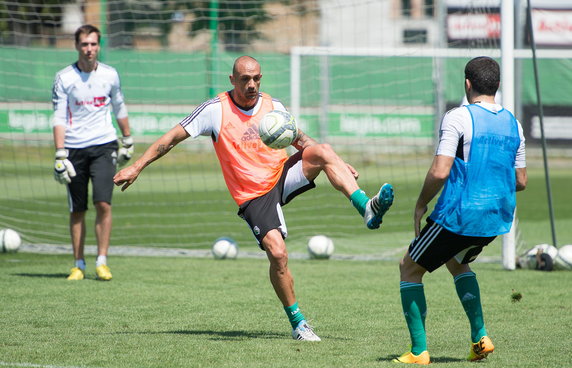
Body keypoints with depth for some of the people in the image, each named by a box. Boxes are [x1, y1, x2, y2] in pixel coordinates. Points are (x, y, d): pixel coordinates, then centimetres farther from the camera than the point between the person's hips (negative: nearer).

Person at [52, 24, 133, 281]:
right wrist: (60, 156, -12)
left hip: (104, 146, 1)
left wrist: (128, 142, 23)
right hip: (75, 149, -1)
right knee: (77, 210, 4)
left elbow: (119, 110, 19)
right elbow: (59, 119, -5)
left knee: (103, 203, -13)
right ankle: (79, 265, 14)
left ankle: (102, 262, -7)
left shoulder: (109, 75, 4)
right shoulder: (64, 78, -3)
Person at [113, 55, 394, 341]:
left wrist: (336, 164, 8)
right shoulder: (216, 110, -7)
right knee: (277, 253, -22)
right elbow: (173, 137, -3)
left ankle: (367, 209, -29)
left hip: (283, 175, 4)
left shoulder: (272, 106, 6)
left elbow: (301, 141, 18)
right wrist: (137, 167, -8)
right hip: (253, 196, -4)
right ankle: (297, 323, -7)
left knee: (323, 151, -24)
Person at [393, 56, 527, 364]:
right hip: (498, 219, 7)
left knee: (409, 268, 11)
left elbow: (440, 172, -20)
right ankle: (480, 336, 19)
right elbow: (520, 181, 11)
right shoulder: (512, 123, 7)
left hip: (458, 215, -7)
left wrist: (421, 205, -4)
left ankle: (419, 351, 4)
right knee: (457, 262, 34)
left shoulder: (457, 118, -12)